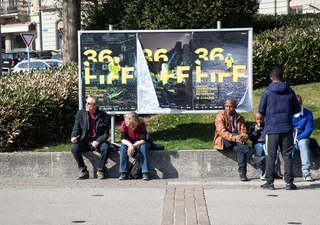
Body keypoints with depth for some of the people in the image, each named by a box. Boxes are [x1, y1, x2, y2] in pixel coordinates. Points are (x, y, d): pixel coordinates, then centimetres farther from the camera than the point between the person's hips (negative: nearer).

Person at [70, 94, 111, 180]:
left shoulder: (104, 116, -4)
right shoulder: (80, 113, 1)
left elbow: (106, 134, -4)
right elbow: (76, 128, 4)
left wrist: (98, 141, -23)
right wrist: (73, 137, -18)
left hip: (98, 142, -1)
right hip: (84, 141, 1)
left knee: (106, 147, -33)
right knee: (74, 148, -29)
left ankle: (100, 170, -12)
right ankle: (83, 171, -14)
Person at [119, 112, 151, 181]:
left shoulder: (141, 124, -25)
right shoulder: (124, 124, -20)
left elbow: (143, 140, -28)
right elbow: (123, 139, -23)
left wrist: (133, 146, -43)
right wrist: (129, 144, -43)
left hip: (140, 143, -1)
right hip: (128, 143, 1)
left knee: (143, 147, -35)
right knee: (123, 147, -30)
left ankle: (145, 173, -33)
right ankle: (124, 173, -29)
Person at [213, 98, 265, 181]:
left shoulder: (240, 118, 11)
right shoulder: (220, 116, -2)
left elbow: (244, 132, 3)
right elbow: (222, 132, -16)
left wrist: (243, 137, -24)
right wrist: (235, 138, -33)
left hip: (236, 143, 3)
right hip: (223, 141, -3)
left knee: (240, 149, -32)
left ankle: (242, 173, -39)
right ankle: (251, 156, -38)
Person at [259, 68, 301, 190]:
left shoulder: (267, 93, -5)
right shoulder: (290, 92, 2)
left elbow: (261, 110, -1)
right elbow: (297, 109, 8)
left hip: (271, 128, -1)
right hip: (287, 128, 2)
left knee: (271, 156, 6)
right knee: (287, 155, 7)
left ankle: (270, 182, 6)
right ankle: (289, 182, 6)